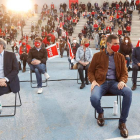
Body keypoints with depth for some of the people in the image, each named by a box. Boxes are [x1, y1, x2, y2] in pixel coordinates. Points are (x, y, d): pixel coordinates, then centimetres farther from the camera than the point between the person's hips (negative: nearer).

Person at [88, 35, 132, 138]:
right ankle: (100, 112, 6)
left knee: (128, 92, -31)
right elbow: (90, 71, 12)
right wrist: (93, 81, -8)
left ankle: (122, 122, -14)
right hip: (100, 82, -1)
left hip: (114, 82, 2)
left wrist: (122, 81, -12)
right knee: (94, 98, -34)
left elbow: (124, 73, 11)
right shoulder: (98, 56, 9)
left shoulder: (120, 57, 14)